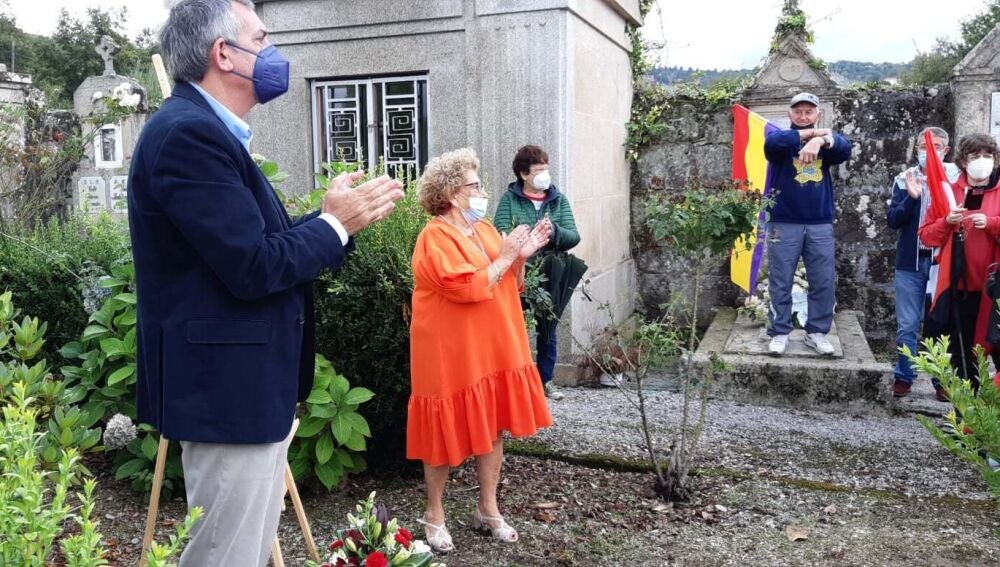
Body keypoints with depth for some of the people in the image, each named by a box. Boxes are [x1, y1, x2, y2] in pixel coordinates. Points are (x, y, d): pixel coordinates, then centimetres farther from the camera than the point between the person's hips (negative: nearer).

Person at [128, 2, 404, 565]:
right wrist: (335, 223, -11)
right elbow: (253, 268, -25)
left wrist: (336, 215, 4)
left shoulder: (206, 130, 14)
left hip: (246, 387, 10)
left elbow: (267, 244, 13)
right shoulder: (188, 132, -19)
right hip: (228, 389, -10)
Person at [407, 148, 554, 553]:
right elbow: (468, 288, -25)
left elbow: (508, 286, 15)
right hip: (452, 355, -7)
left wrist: (521, 257, -3)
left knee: (493, 428, 11)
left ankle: (488, 509, 26)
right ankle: (434, 515, 21)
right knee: (447, 434, 4)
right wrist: (505, 257, -16)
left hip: (493, 350, 7)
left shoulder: (484, 228, 10)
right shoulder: (435, 238, -14)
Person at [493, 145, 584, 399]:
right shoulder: (509, 199, -3)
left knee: (548, 330, 13)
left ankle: (546, 380, 27)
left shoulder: (559, 200, 4)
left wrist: (554, 231, -24)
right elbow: (500, 236, -14)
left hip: (550, 277, 3)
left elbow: (574, 236, -4)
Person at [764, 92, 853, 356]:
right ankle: (779, 333, 13)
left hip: (821, 224, 2)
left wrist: (820, 140, -33)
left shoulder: (827, 139, 9)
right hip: (784, 223, -2)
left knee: (824, 282, 5)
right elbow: (772, 142, -21)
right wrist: (809, 134, -19)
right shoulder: (783, 139, 4)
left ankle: (817, 332, 17)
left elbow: (845, 148, -14)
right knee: (780, 283, 2)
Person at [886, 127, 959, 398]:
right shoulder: (905, 179, 4)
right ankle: (904, 376, 18)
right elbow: (893, 221, -1)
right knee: (907, 325, 6)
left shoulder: (956, 178, 0)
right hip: (910, 262, 1)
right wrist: (912, 197, -16)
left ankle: (943, 378, 18)